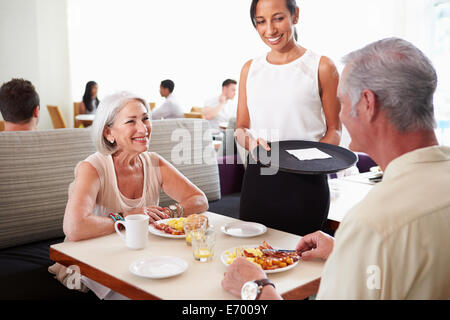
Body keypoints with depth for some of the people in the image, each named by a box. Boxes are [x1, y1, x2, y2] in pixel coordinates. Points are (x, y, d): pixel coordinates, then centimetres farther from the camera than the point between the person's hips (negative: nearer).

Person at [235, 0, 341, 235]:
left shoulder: (321, 67, -1)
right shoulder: (250, 69, 10)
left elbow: (334, 130, 2)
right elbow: (240, 127, 13)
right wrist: (250, 140, -9)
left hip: (305, 182, -3)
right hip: (257, 180, 4)